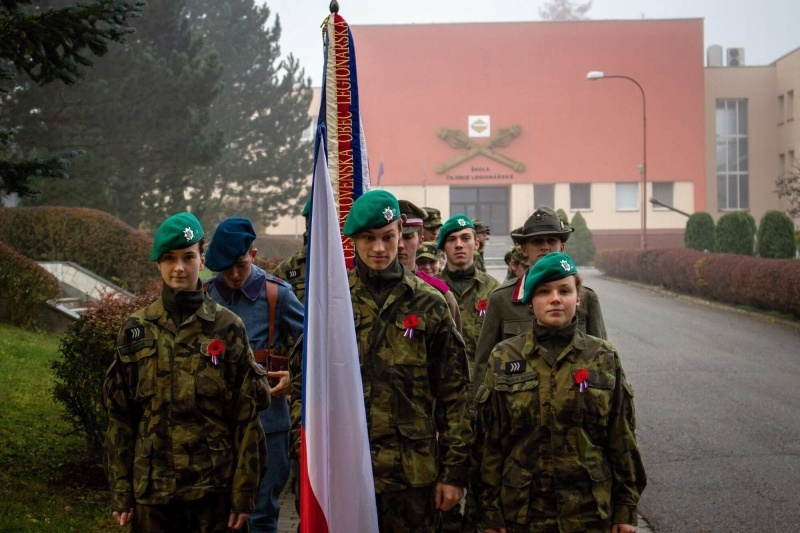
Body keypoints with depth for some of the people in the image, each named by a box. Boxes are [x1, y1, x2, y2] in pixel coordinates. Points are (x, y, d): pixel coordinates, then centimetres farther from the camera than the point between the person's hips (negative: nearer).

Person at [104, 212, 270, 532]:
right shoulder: (136, 330, 3)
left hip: (214, 486, -1)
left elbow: (247, 418, -2)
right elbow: (120, 417, 4)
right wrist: (120, 492, 1)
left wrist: (244, 492, -5)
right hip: (150, 487, 1)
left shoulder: (227, 327, -1)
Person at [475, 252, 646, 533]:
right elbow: (489, 441, 1)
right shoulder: (504, 358, 1)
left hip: (590, 510, 0)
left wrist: (626, 509, 2)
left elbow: (622, 438, 4)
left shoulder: (604, 358, 2)